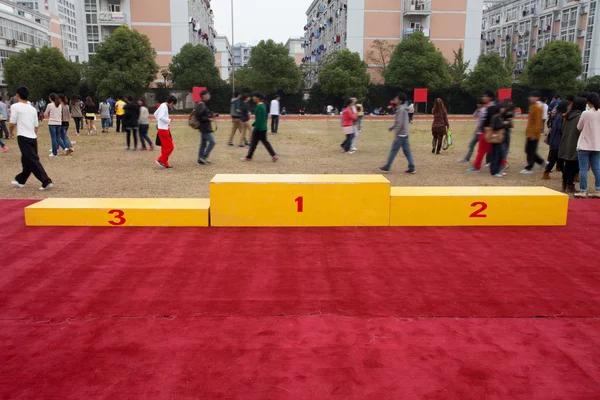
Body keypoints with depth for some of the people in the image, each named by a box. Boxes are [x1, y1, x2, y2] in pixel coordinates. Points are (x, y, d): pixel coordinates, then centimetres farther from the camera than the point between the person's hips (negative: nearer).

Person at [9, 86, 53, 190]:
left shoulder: (15, 106, -5)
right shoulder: (32, 108, 13)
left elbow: (12, 123, -5)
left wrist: (11, 132, 14)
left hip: (23, 138, -7)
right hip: (33, 138, 7)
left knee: (33, 161, -7)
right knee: (26, 160, 18)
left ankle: (46, 182, -15)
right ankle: (20, 180, 31)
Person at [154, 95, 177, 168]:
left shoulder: (163, 106, 14)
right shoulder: (164, 106, -15)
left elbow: (155, 114, 24)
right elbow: (161, 117, -27)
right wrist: (169, 121, -12)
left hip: (163, 129, 10)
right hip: (163, 129, -10)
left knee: (165, 147, 13)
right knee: (170, 147, -7)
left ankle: (165, 164, 17)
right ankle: (161, 160, -3)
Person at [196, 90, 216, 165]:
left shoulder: (205, 104, 16)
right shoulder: (201, 105, -15)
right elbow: (198, 116, -22)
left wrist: (211, 115, 9)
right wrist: (208, 119, -20)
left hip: (206, 128, 10)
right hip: (205, 128, -10)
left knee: (203, 143, 12)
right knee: (212, 142, -10)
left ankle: (201, 159, 17)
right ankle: (203, 157, -6)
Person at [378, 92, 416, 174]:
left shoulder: (401, 110, -16)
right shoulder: (403, 109, 14)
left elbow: (400, 123, -21)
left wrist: (396, 134, -20)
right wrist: (392, 127, 28)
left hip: (400, 134, -9)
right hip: (404, 134, 9)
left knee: (393, 151, -1)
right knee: (407, 151, 9)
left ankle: (387, 167, 7)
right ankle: (412, 168, 8)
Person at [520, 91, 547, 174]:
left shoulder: (538, 108, -14)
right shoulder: (533, 106, 16)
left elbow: (538, 122, -19)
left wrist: (534, 133, -22)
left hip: (534, 134, -10)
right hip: (530, 133, 10)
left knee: (530, 151, -3)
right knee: (528, 151, 12)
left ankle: (529, 168, 4)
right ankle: (543, 162, 23)